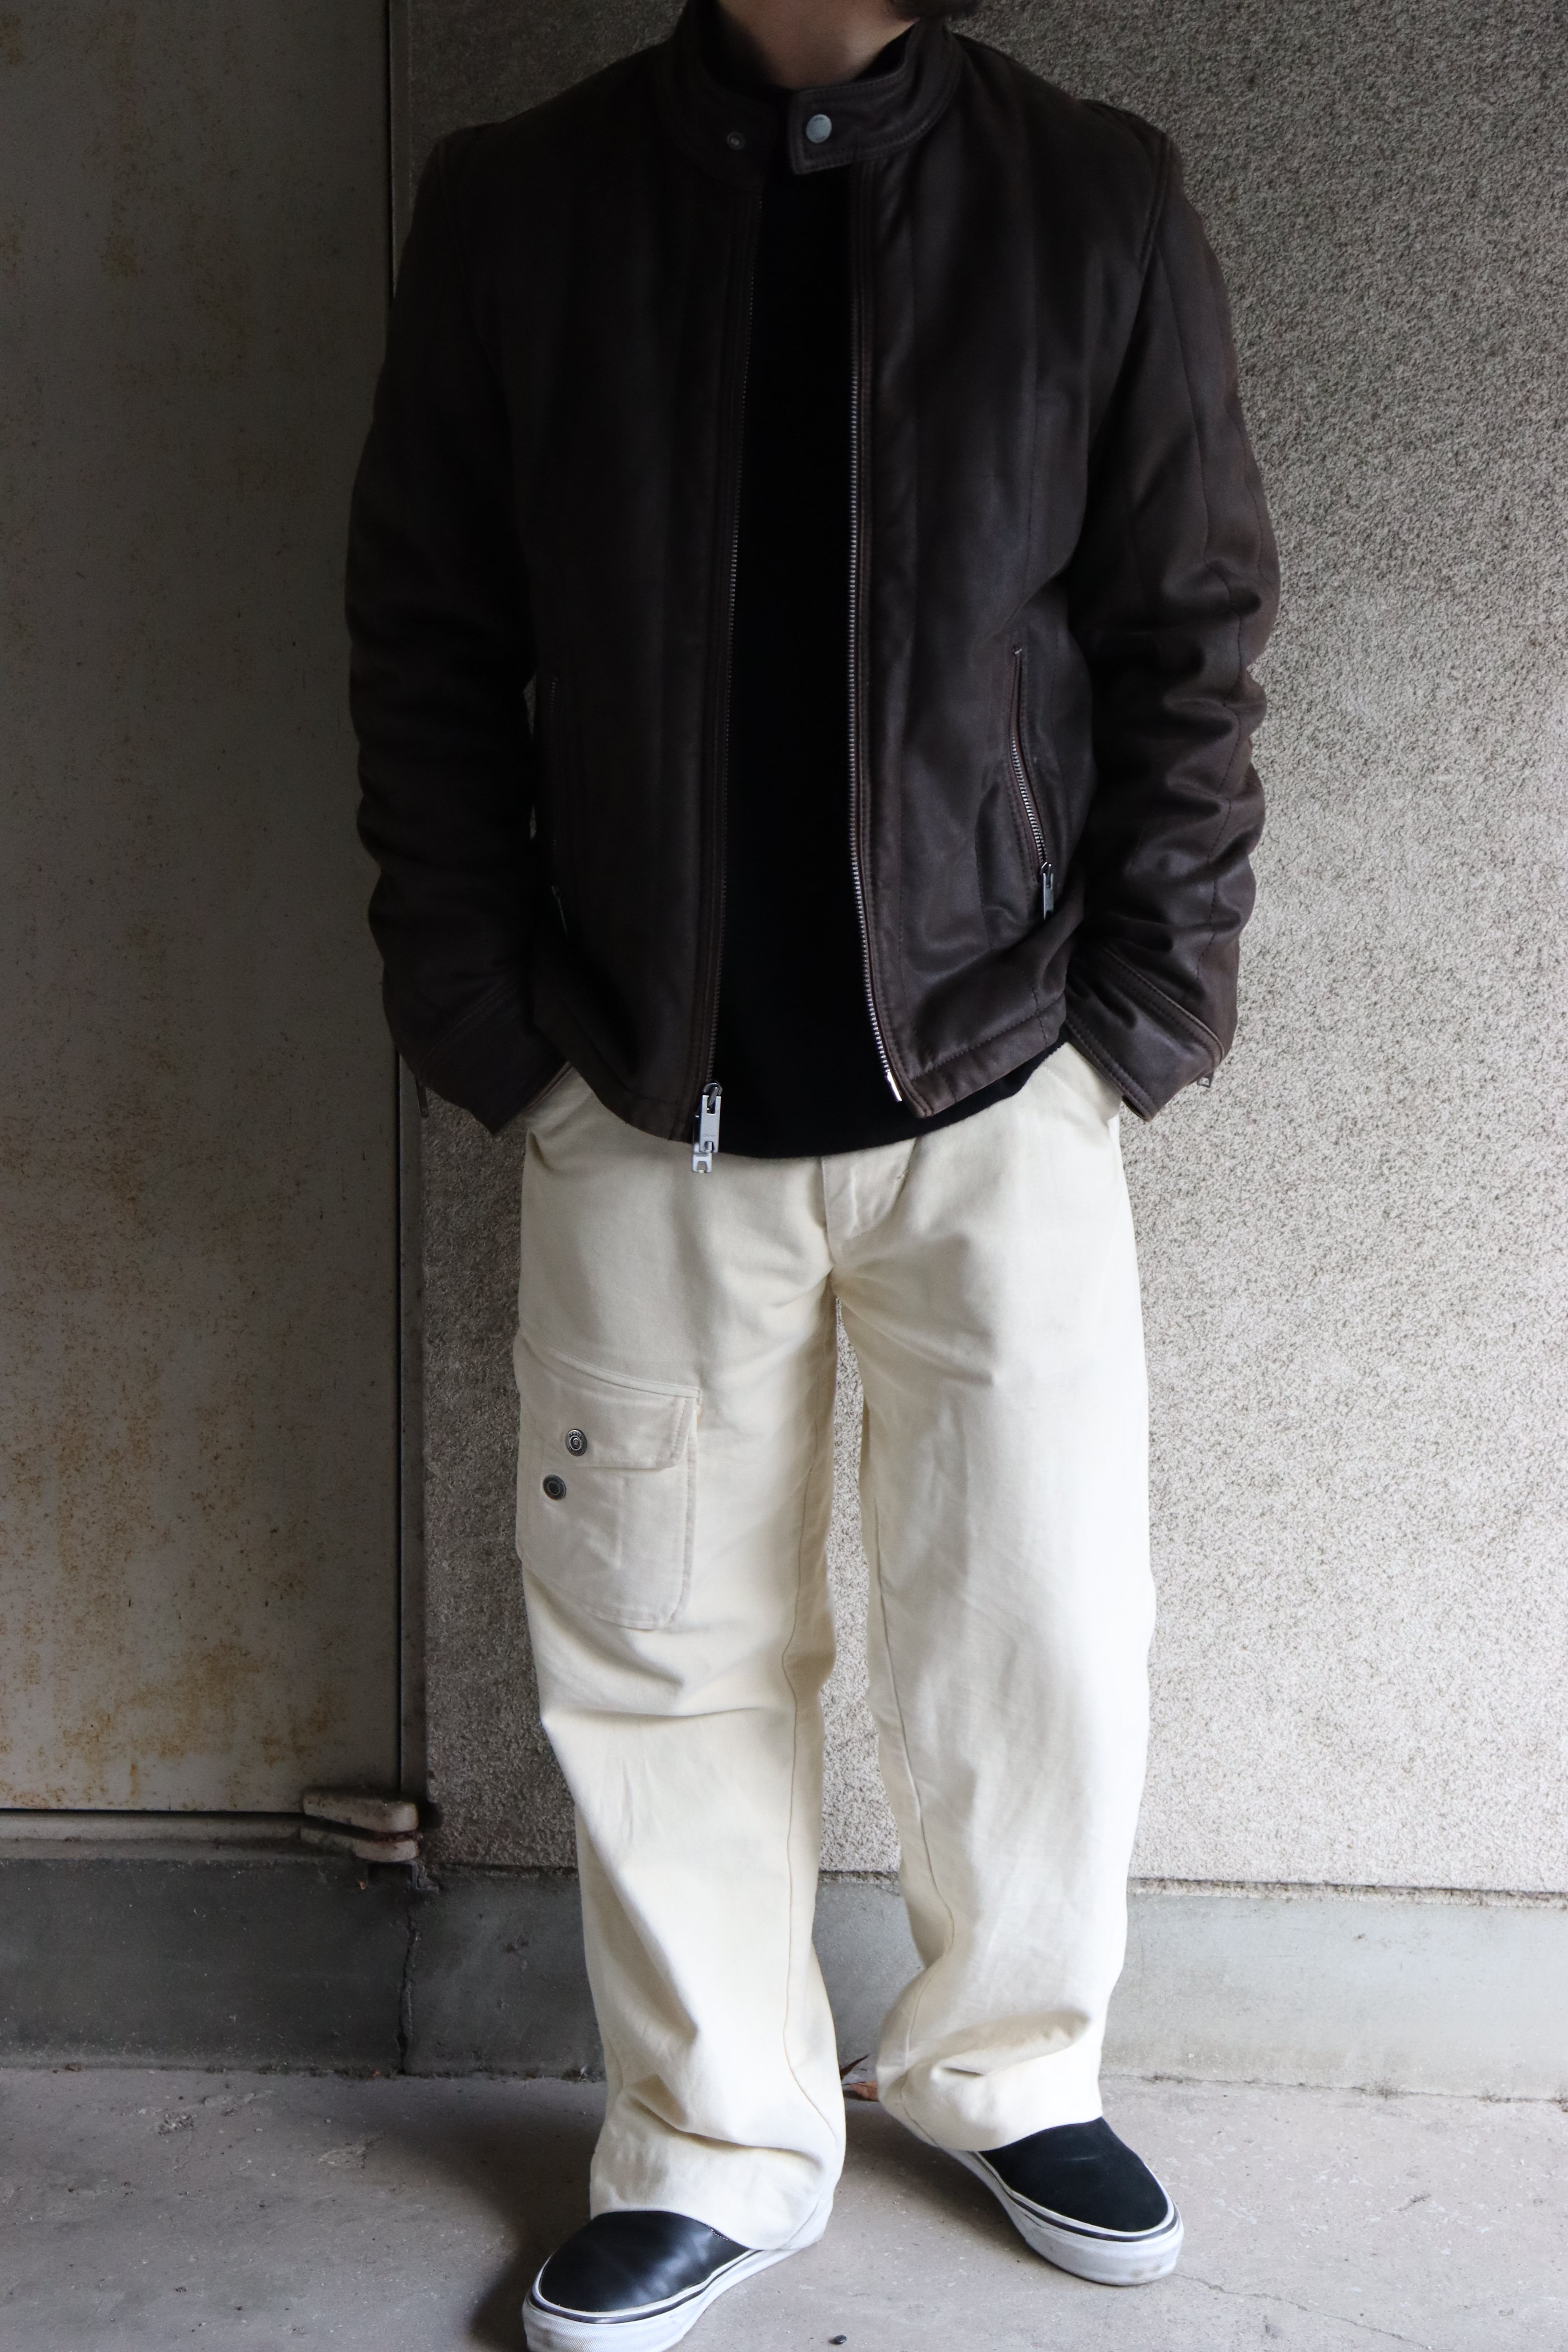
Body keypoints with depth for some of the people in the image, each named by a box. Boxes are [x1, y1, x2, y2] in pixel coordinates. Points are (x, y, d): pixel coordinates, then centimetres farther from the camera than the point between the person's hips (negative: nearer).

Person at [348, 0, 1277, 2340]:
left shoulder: (1099, 207, 0)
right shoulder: (515, 211, 2)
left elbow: (1192, 642, 2)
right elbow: (427, 655, 4)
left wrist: (1140, 1013, -3)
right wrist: (494, 1027, -2)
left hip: (999, 1093, 0)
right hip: (649, 1116, 1)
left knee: (1049, 1645, 6)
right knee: (665, 1660, 9)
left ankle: (1007, 2066, 34)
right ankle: (719, 2146, 29)